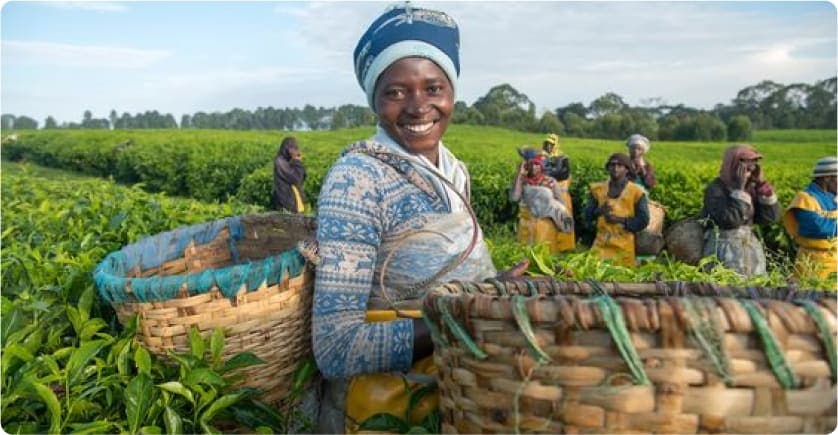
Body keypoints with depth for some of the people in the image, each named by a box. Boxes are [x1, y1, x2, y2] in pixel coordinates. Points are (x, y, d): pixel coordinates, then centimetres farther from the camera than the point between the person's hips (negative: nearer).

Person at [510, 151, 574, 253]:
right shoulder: (523, 181, 0)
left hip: (546, 224, -1)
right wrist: (519, 175, -13)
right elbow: (514, 197, -16)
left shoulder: (550, 181, -2)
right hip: (527, 224, 1)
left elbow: (562, 203, 3)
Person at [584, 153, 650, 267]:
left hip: (624, 246, -2)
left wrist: (620, 219, -15)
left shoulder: (636, 192, -2)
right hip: (601, 244, 2)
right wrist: (599, 211, -14)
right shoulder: (598, 189, 7)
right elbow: (587, 216, 6)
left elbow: (643, 220, -6)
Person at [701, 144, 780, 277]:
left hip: (749, 245, 6)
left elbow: (772, 217, 3)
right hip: (723, 248, -6)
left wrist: (762, 183, -2)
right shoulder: (715, 189, -9)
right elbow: (730, 220, -21)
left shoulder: (751, 188, 9)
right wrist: (739, 189, -18)